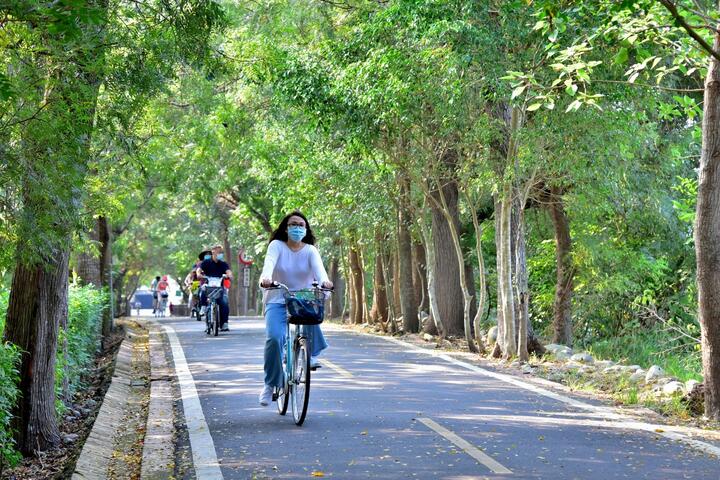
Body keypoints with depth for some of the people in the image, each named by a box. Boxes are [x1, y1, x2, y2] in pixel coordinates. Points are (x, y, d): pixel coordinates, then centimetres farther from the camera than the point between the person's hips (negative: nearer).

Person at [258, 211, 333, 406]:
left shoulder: (310, 250, 2)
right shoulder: (277, 245, -2)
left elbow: (318, 266, -18)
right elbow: (269, 262, -22)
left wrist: (324, 280, -41)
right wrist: (266, 277, -45)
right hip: (277, 301, -1)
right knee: (274, 338, -23)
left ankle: (312, 353, -10)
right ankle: (271, 383, -5)